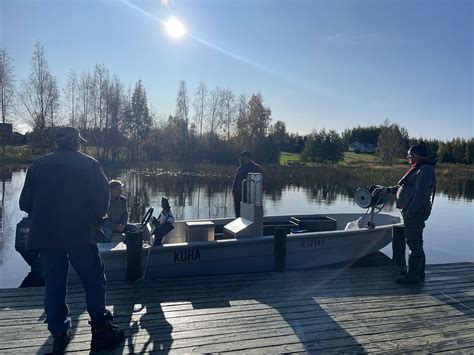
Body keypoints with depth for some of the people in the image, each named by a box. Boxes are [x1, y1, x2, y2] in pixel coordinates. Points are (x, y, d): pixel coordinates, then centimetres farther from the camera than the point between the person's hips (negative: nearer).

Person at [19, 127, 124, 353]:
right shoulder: (89, 164, -1)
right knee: (94, 281, 7)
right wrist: (93, 224, 9)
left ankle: (59, 335, 20)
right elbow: (102, 200, -5)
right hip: (80, 235, -3)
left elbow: (25, 203, 9)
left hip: (45, 236, 4)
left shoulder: (39, 165, 8)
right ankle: (100, 331, 9)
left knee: (54, 284, 13)